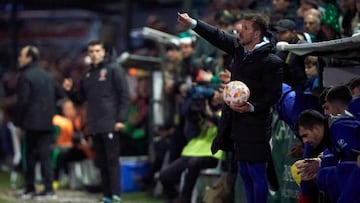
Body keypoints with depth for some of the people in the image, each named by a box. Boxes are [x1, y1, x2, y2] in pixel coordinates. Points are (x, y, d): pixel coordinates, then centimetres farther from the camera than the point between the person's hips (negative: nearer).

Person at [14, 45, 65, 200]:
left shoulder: (25, 77, -10)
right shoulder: (46, 75, 13)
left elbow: (22, 101, -16)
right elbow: (60, 93, 17)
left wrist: (18, 121, -8)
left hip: (32, 123, -6)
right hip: (47, 123, 6)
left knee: (30, 156, 3)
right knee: (45, 155, 5)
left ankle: (30, 189, 7)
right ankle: (49, 189, 0)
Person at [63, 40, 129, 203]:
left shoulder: (113, 69, -2)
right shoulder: (88, 75, 17)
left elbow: (124, 95, -7)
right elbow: (80, 98, 24)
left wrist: (121, 119, -15)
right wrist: (70, 91, 3)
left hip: (109, 124, -7)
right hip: (94, 125, 7)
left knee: (112, 159, -8)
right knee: (101, 161, 9)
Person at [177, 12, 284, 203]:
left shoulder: (271, 62, -15)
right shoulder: (239, 47, 7)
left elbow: (274, 93, -15)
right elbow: (218, 36, 17)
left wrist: (252, 107, -25)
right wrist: (192, 23, 13)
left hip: (255, 124, -8)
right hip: (237, 124, 8)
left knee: (257, 173, -3)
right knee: (245, 173, 15)